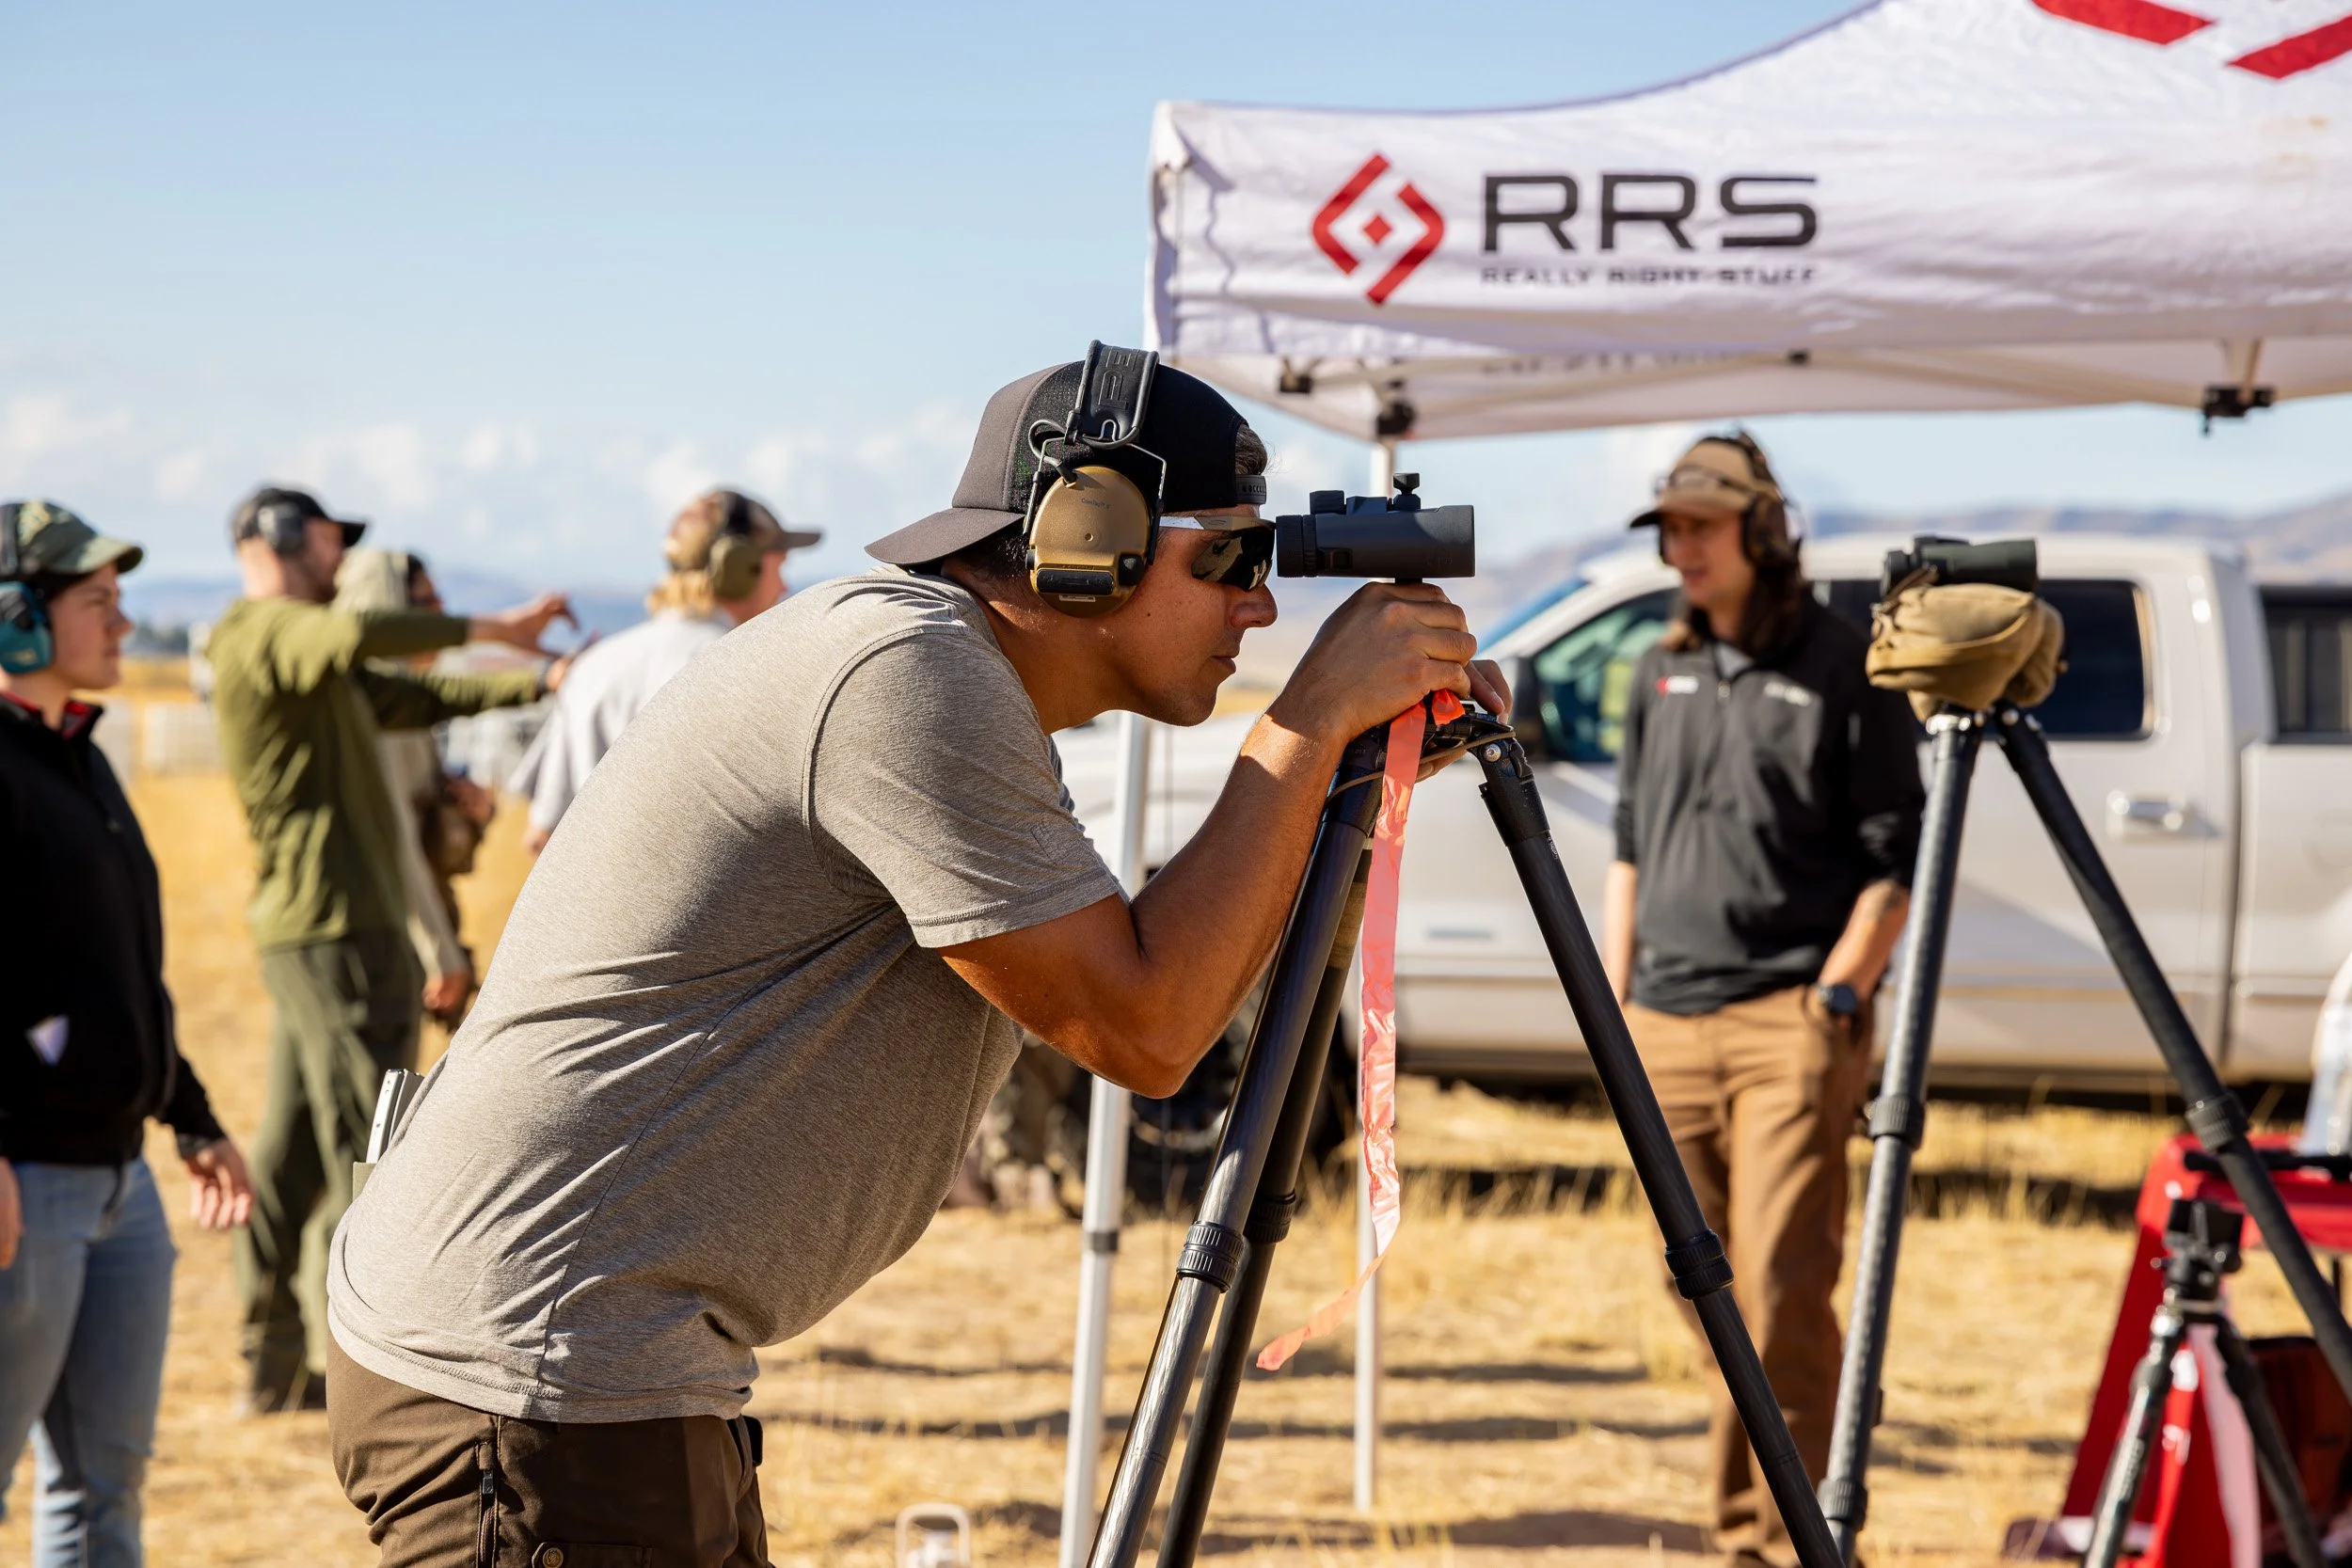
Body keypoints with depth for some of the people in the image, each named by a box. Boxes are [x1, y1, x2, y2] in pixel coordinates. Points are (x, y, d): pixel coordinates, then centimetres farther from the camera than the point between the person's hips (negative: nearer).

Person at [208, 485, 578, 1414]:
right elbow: (356, 640, -32)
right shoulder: (267, 631, -10)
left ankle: (275, 1363, 19)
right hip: (336, 928, -10)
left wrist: (541, 683, 18)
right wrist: (488, 629, -27)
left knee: (294, 1148, 13)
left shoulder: (310, 658, 22)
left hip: (308, 933, 10)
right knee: (368, 1150, -8)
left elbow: (421, 699, 24)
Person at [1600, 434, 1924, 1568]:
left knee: (1781, 1285, -13)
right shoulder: (1663, 673, 16)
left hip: (1791, 1022, -6)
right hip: (1668, 1026, 6)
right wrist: (1614, 1003, 14)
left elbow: (1894, 858, -3)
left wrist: (1838, 993, -11)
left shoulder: (1841, 667, -1)